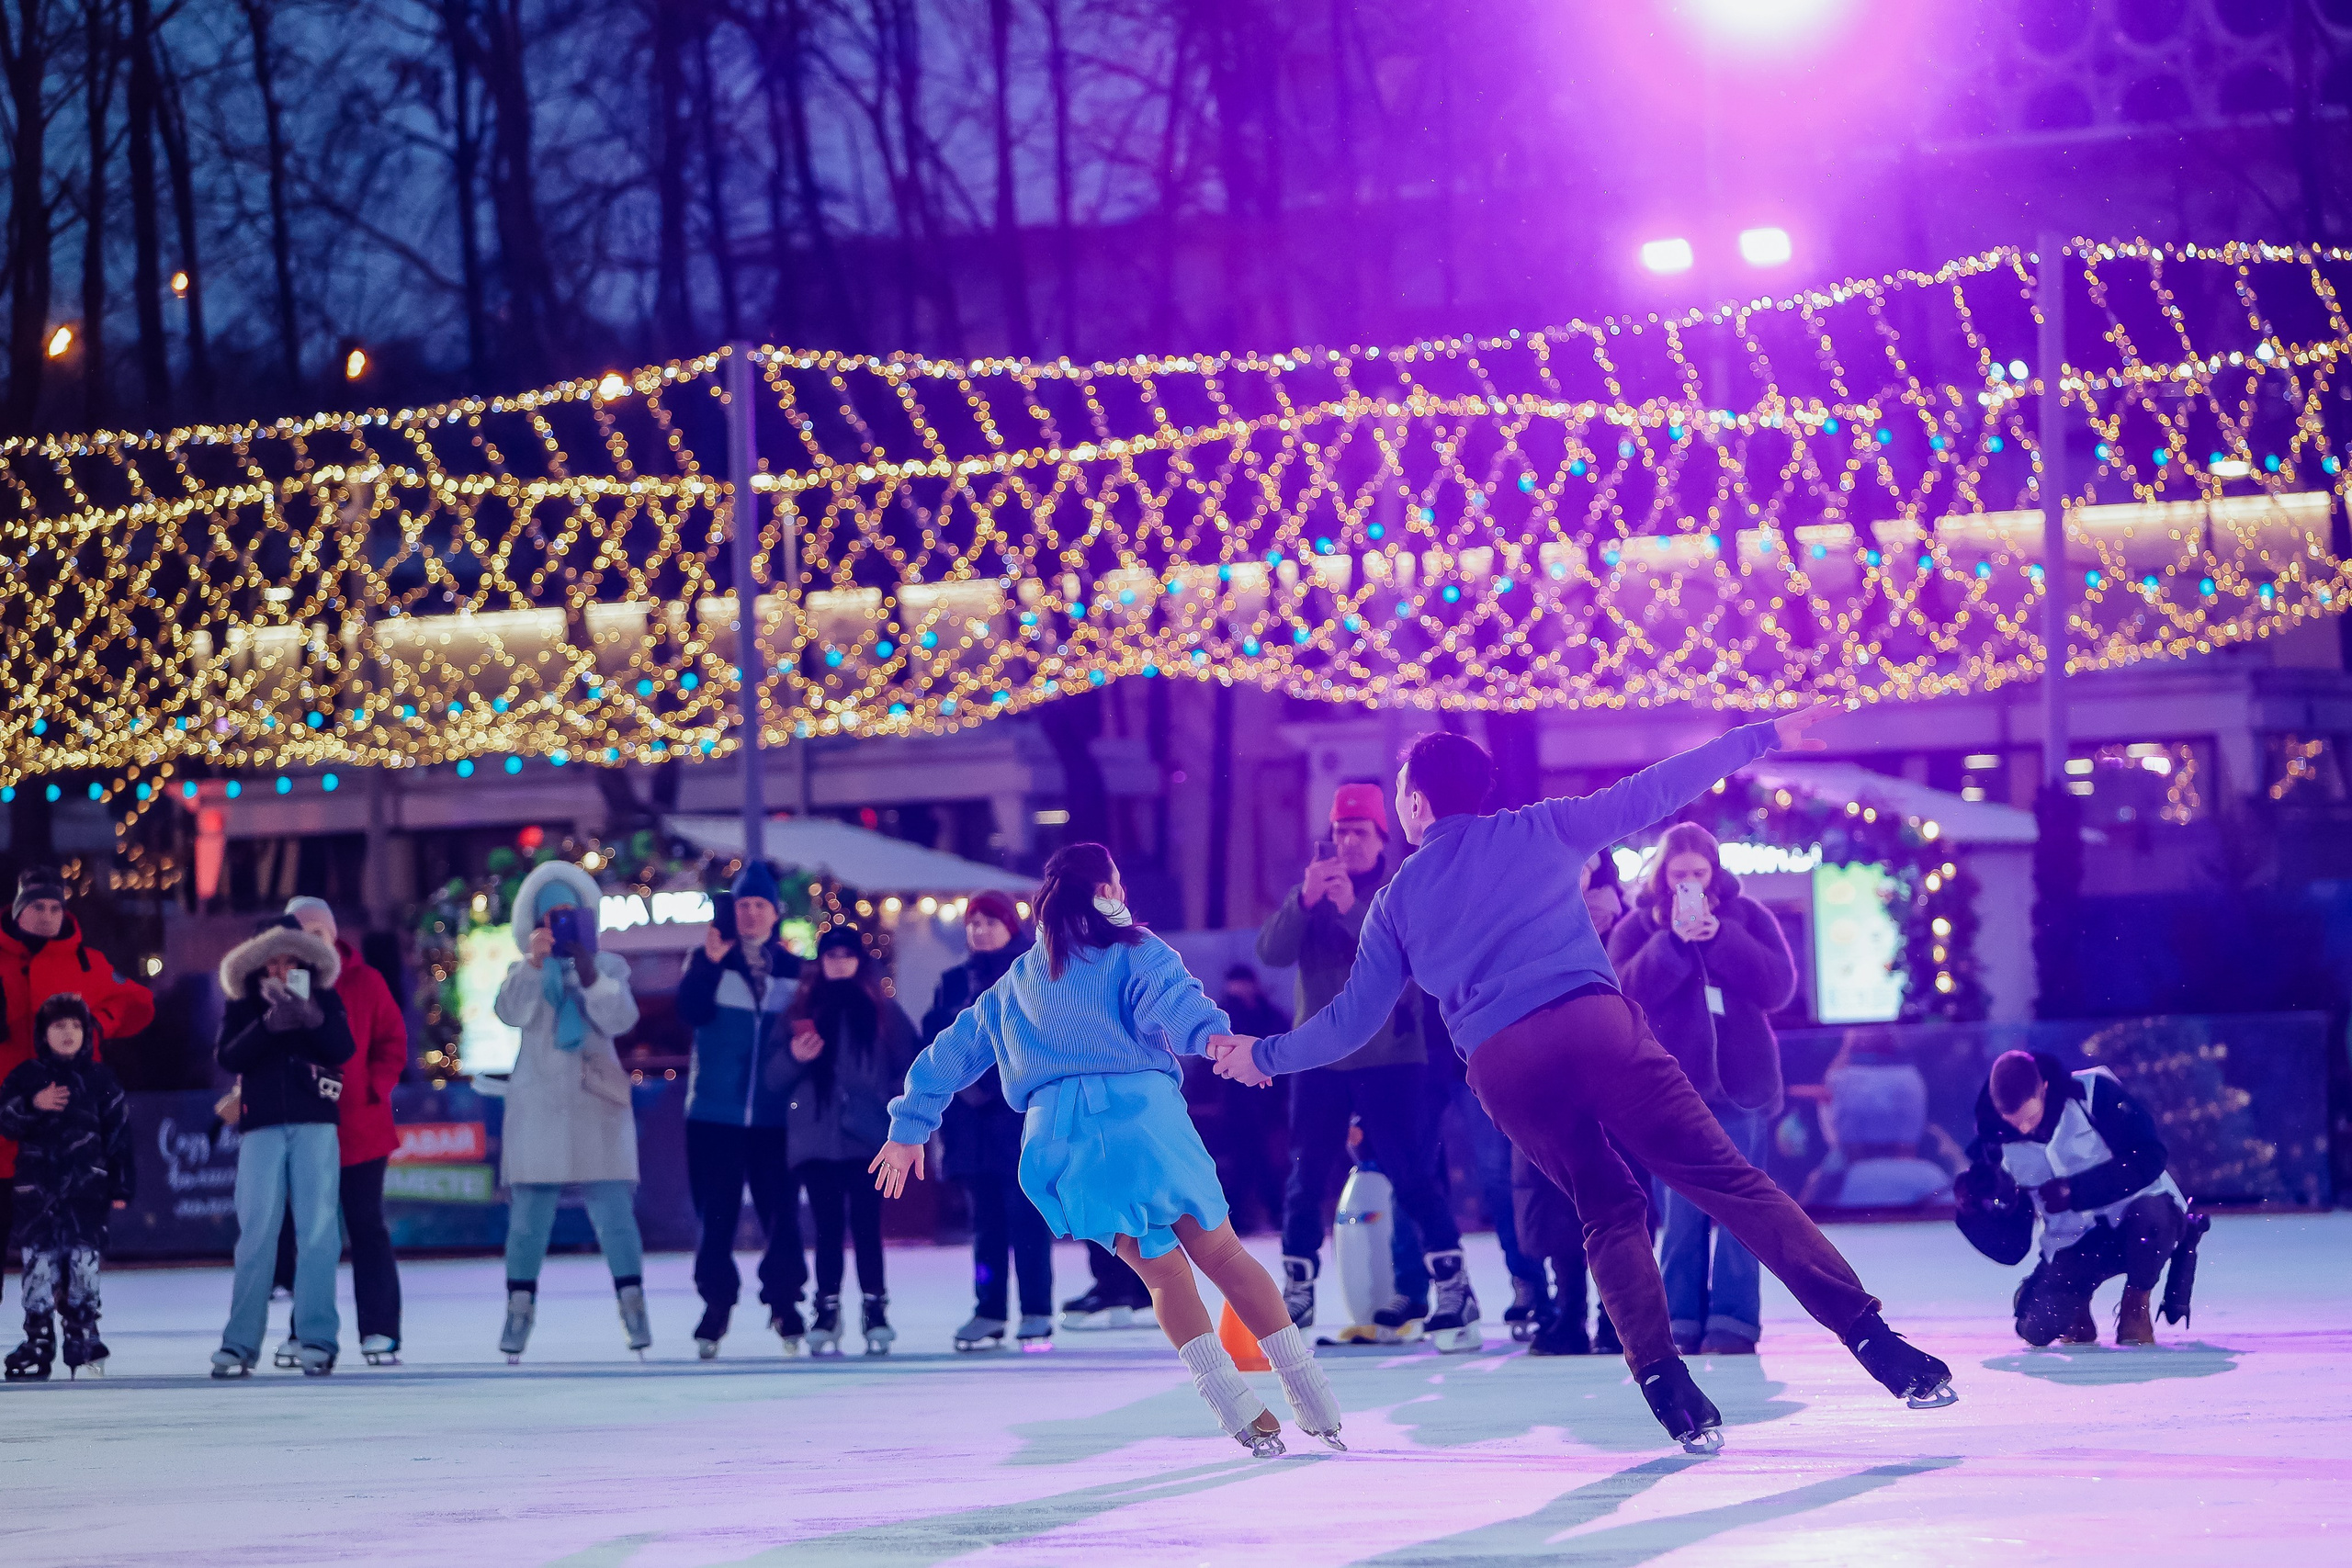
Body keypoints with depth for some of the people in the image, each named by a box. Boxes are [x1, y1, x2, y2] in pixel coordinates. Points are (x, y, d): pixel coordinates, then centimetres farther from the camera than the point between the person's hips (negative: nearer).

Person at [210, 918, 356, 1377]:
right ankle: (240, 1343, -3)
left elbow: (343, 1049, -1)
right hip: (261, 1126, 0)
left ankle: (317, 1340, -5)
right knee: (256, 1233, -4)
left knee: (317, 1231, -6)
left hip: (316, 1125, 0)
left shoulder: (325, 999, 12)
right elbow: (230, 1057, -3)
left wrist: (315, 1021, -20)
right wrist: (268, 1025, -18)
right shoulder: (242, 1006, 11)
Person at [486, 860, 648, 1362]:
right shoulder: (524, 972, 9)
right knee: (528, 1217, -3)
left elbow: (620, 1019, -7)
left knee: (613, 1211, -8)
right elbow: (510, 1012, -12)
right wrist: (534, 962, -27)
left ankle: (632, 1305, -7)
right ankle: (519, 1310, 1)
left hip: (597, 1108, 0)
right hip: (538, 1108, 0)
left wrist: (587, 971, -18)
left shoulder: (608, 967, 10)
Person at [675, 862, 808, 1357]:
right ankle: (716, 1304, 9)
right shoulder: (707, 960, 6)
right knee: (715, 1214, 1)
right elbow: (691, 1013, -10)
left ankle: (783, 1300, 10)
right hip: (715, 1113, -1)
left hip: (774, 1116, 1)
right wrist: (710, 962, -19)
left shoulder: (795, 969, 9)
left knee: (781, 1212, -2)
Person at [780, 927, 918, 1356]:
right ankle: (827, 1313, 1)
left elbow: (908, 1069, 8)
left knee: (867, 1224, -4)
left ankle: (875, 1310, -1)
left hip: (867, 1139, -1)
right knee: (827, 1227, 0)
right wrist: (795, 1058, -12)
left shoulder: (882, 1010, 8)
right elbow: (777, 1077, 8)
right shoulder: (804, 1010, 11)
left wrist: (898, 1111, -6)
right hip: (817, 1139, 1)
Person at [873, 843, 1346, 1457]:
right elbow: (1170, 1000, -12)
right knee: (1223, 1255, 5)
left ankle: (1249, 1421, -8)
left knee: (1163, 1271, 6)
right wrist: (1213, 1037, -28)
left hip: (1056, 1135, 4)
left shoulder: (1014, 985, 27)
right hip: (1141, 1110, -4)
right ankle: (1320, 1411, 3)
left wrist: (910, 1129, 43)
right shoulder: (1132, 952, 10)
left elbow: (949, 1054, 34)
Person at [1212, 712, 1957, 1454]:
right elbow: (1651, 792, 11)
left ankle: (1665, 1385, 3)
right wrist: (1761, 737, 17)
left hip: (1500, 1066, 2)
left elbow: (1351, 1020, 21)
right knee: (1726, 1178, -5)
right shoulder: (1538, 831, 16)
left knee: (1609, 1210, 20)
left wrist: (1265, 1055, 37)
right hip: (1594, 1024, -2)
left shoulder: (1396, 902, 20)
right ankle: (1867, 1333, -14)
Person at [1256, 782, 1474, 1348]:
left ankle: (1455, 1295, -1)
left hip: (1391, 1058, -3)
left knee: (1414, 1179, -7)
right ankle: (1296, 1297, 16)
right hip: (1320, 1060, 3)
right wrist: (1305, 899, -22)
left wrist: (1354, 908, -28)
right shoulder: (1311, 890, 9)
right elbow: (1272, 950, -6)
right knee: (1305, 1182, 5)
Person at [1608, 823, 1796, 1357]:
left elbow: (1779, 987, -4)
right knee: (1683, 1211, -2)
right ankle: (1681, 1323, 2)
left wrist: (1719, 937, -13)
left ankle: (1735, 1323, -1)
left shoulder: (1746, 916, 6)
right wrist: (1674, 939, -18)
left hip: (1740, 1083, 0)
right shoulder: (1638, 926, 6)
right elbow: (1628, 992, -8)